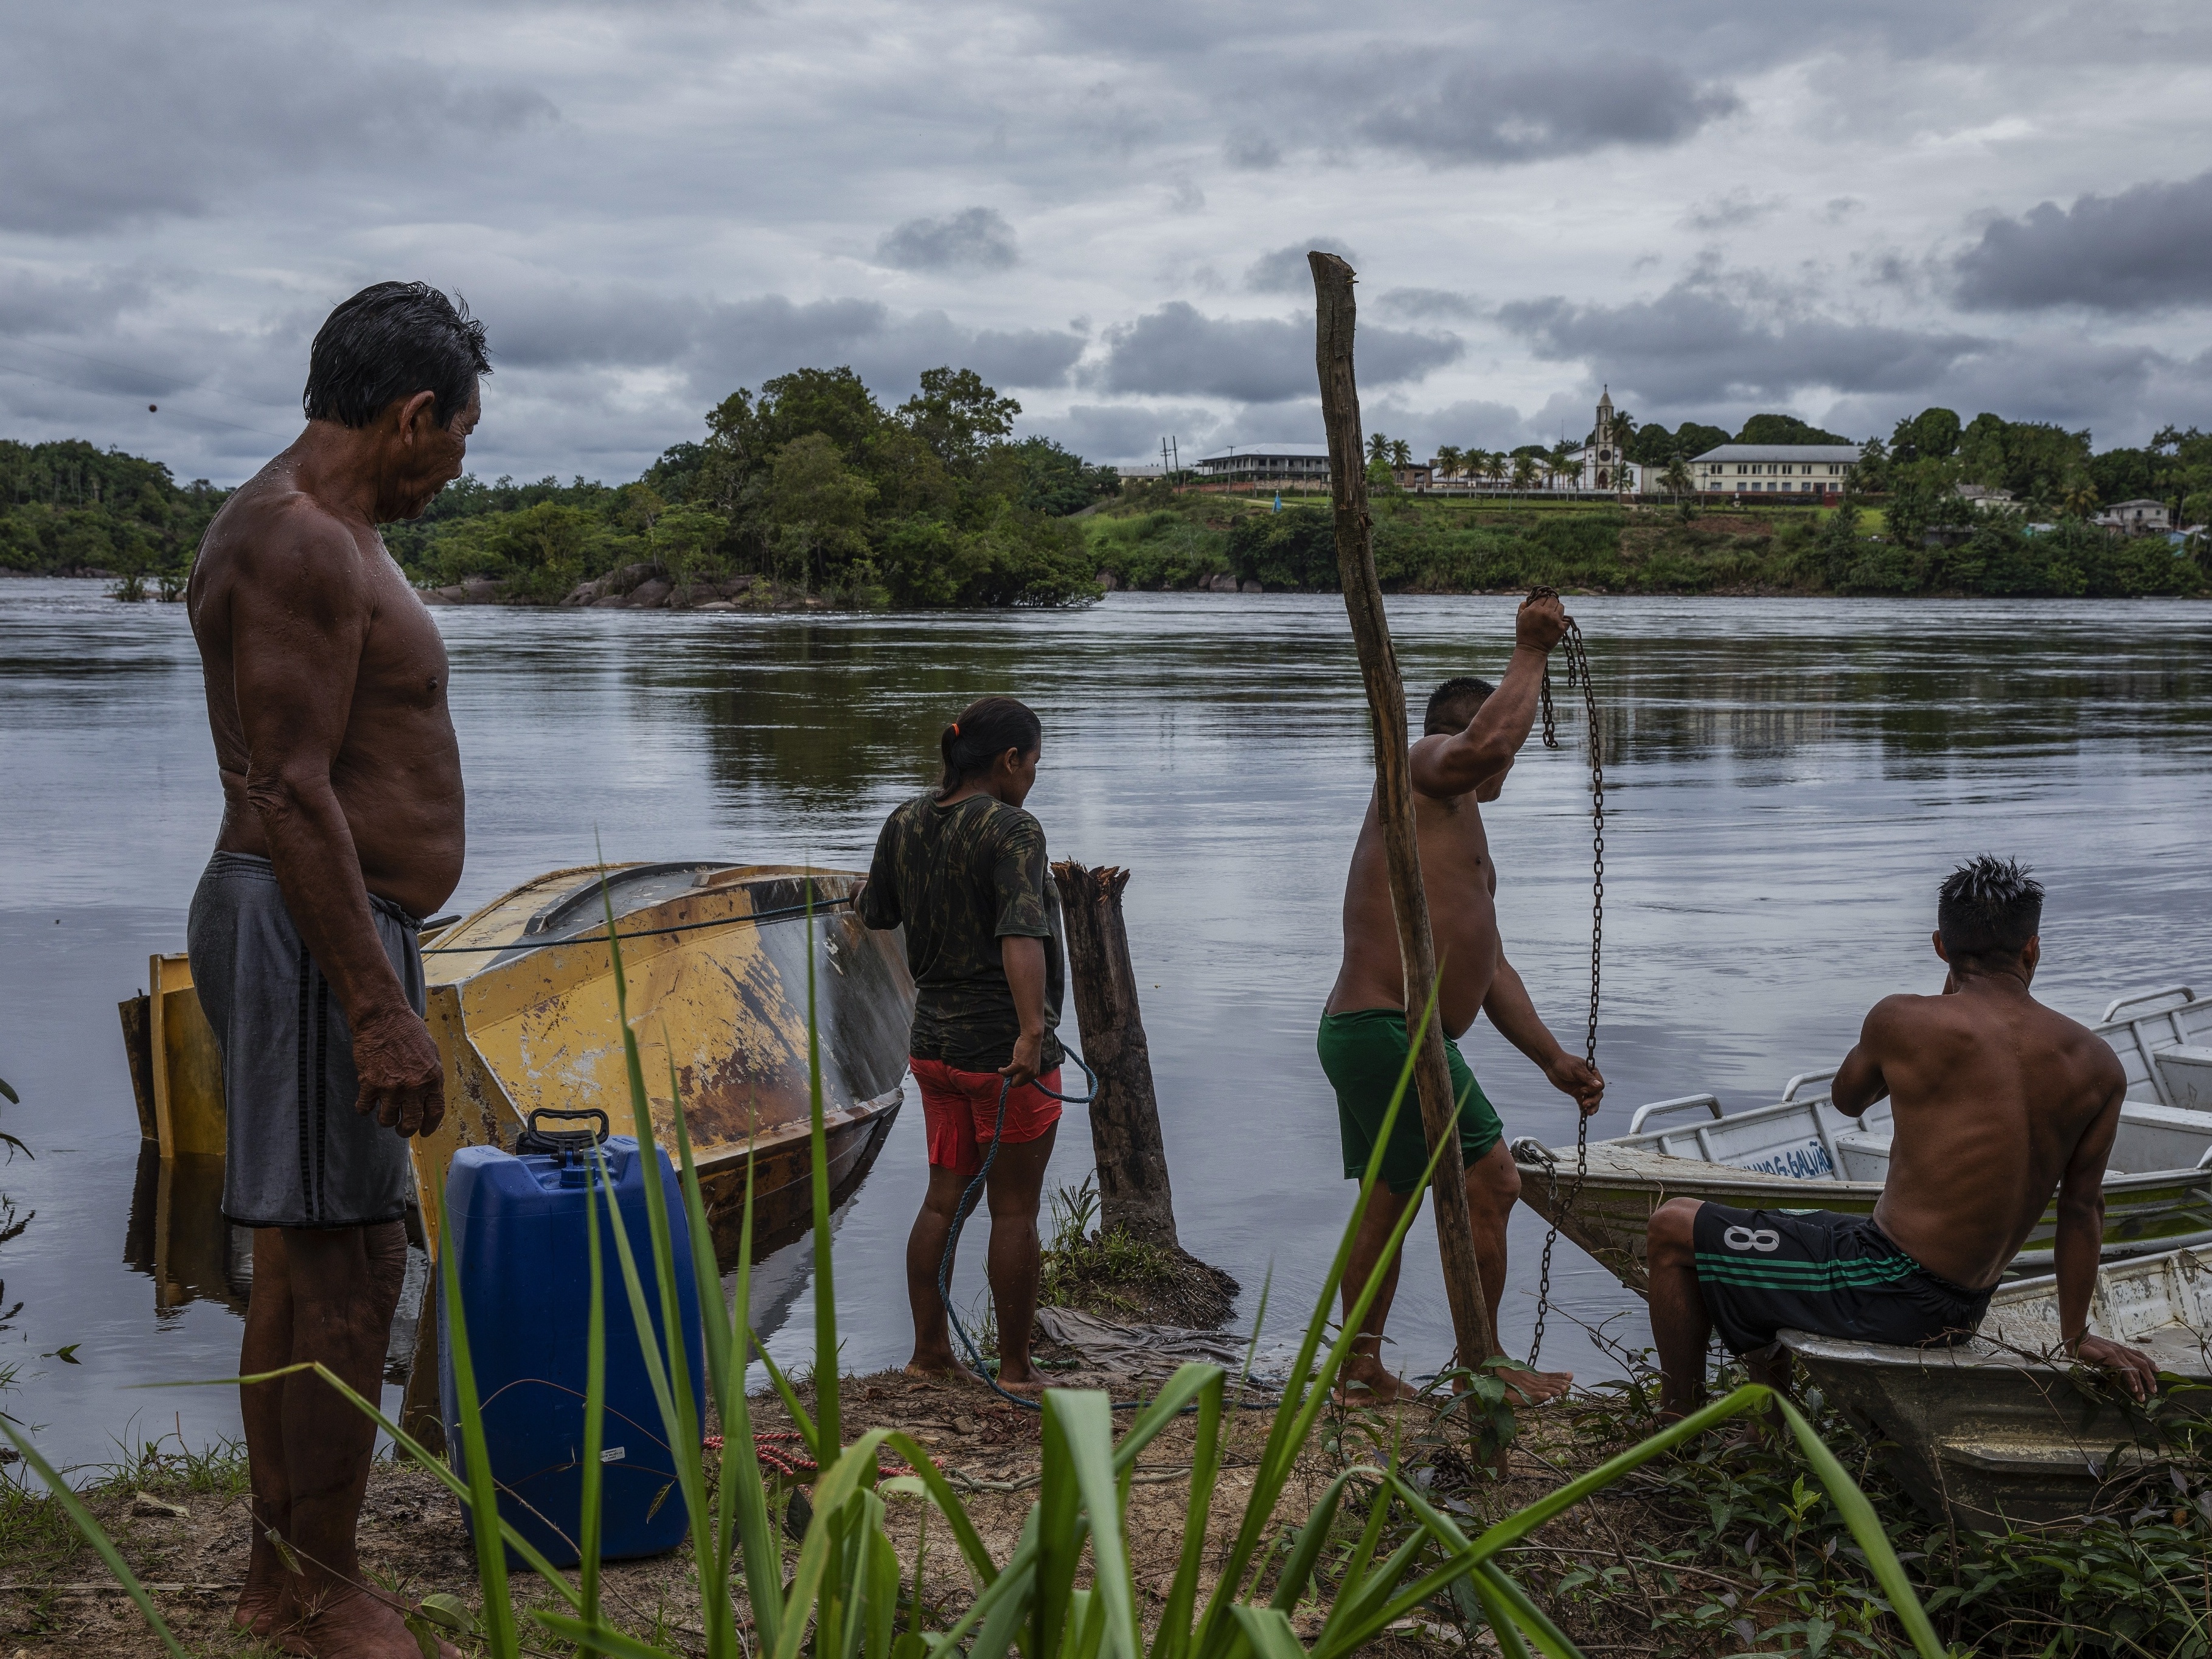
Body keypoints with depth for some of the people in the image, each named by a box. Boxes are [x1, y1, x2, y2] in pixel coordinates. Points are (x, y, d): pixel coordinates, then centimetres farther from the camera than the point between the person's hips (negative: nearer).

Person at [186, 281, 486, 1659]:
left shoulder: (324, 533, 18)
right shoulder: (297, 543, -16)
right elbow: (292, 793, -22)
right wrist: (378, 1008, -24)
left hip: (337, 931, 11)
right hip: (315, 928, -11)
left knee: (309, 1268, 15)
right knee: (346, 1269, -5)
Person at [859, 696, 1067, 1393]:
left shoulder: (904, 824, 4)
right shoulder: (1012, 831, -18)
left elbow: (875, 914, 20)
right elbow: (1022, 935, -31)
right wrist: (1031, 1032, -40)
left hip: (933, 1040, 7)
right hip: (1003, 1045, -7)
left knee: (945, 1197, 17)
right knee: (1014, 1208, 4)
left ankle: (929, 1350, 23)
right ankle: (1015, 1368, 12)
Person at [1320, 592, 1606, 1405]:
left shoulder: (1461, 834, 25)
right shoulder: (1425, 769, -4)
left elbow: (1489, 966, 25)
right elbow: (1489, 738, -30)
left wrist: (1552, 1059, 22)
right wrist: (1531, 654, -17)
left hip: (1359, 1034, 11)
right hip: (1391, 1030, -11)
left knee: (1389, 1199, 18)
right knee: (1489, 1183, -4)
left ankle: (1361, 1364, 26)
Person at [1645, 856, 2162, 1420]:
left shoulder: (1903, 1022, -14)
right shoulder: (2099, 1067, -2)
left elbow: (1848, 1097, 9)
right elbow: (2083, 1208, 9)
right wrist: (2076, 1336, 19)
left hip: (1890, 1291, -7)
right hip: (1964, 1312, 7)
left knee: (1673, 1231, 9)